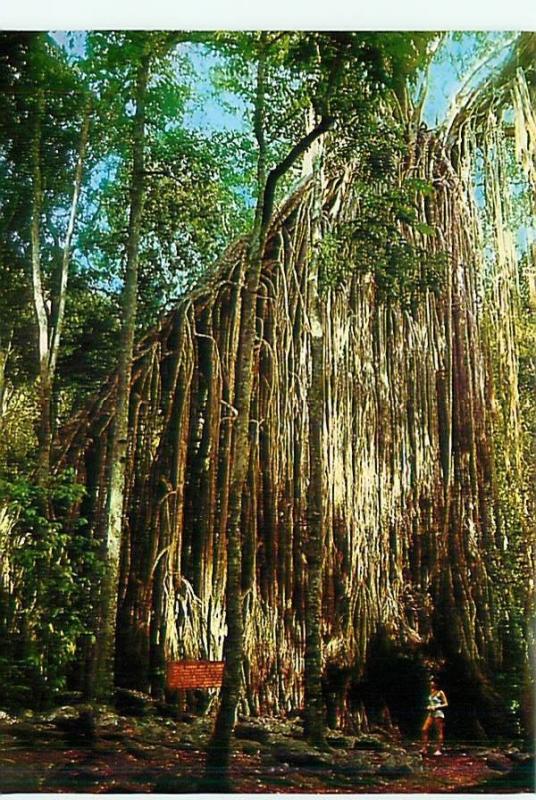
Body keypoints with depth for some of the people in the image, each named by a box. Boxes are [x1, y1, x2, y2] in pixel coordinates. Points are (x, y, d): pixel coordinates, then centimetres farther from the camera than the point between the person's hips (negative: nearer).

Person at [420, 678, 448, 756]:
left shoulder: (440, 693, -7)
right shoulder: (431, 692, 14)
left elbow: (446, 704, -9)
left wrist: (436, 707, -16)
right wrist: (428, 707, 5)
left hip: (438, 714, -7)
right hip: (431, 714, 7)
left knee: (439, 732, -2)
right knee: (424, 729, -2)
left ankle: (438, 750, 3)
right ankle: (424, 748, 1)